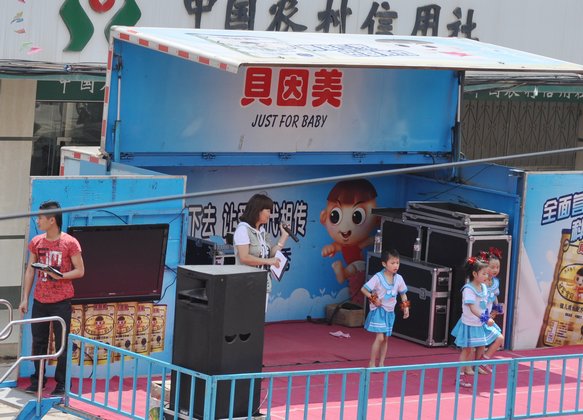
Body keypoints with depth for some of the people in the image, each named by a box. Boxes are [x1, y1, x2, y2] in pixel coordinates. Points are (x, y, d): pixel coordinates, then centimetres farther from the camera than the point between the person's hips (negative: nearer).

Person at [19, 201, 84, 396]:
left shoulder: (70, 243, -8)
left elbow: (80, 271, -4)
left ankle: (61, 384, 9)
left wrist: (60, 276, -21)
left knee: (62, 343, 0)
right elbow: (30, 270, 10)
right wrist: (25, 298, 7)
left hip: (61, 301, -4)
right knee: (38, 341, 8)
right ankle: (37, 380, 20)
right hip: (39, 300, 4)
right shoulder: (36, 242, 6)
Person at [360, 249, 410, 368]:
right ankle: (372, 364, -4)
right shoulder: (378, 278, -15)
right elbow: (363, 289, -13)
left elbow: (403, 293, 15)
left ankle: (381, 364, 19)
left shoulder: (398, 279, 1)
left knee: (385, 339, 10)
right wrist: (373, 299, -19)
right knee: (380, 337, -14)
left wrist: (406, 307, 7)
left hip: (390, 312, 6)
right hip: (378, 311, -6)